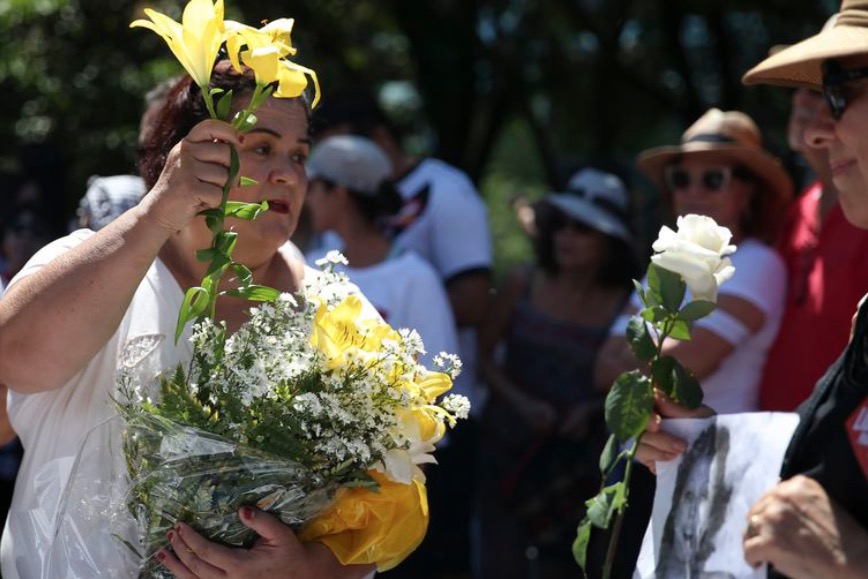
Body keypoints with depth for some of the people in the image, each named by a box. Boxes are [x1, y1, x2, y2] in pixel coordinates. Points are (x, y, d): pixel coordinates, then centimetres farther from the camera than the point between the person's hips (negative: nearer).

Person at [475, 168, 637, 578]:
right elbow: (484, 352, 2)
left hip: (574, 464, -1)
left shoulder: (625, 308, -8)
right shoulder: (523, 284, -3)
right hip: (507, 448, 1)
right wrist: (520, 401, -12)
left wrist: (593, 410, -15)